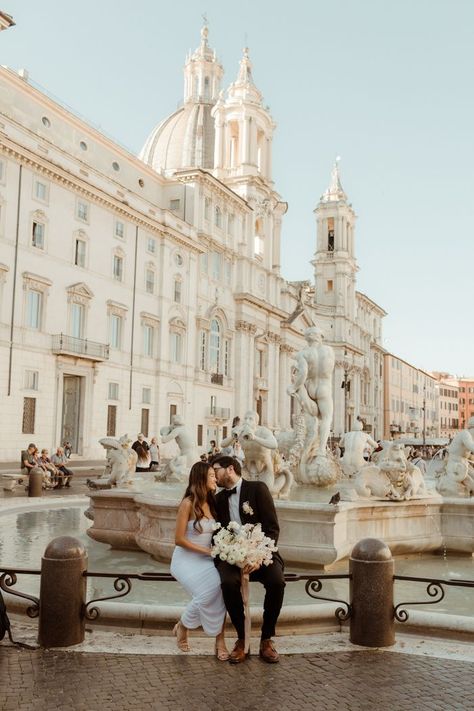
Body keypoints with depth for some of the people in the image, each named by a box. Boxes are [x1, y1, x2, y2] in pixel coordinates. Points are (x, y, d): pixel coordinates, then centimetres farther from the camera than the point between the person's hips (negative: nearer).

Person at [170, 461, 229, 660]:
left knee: (221, 590, -22)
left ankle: (220, 641, -15)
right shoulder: (188, 504, -14)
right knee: (207, 593, -25)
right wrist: (207, 550, -16)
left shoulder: (210, 503, 6)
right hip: (186, 560, -6)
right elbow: (179, 539, -16)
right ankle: (182, 627, 3)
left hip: (206, 560, 6)